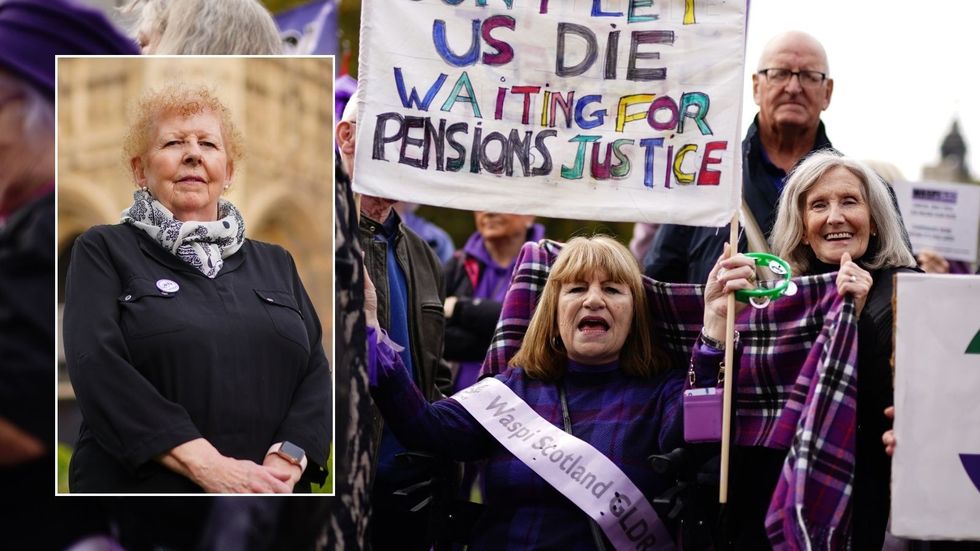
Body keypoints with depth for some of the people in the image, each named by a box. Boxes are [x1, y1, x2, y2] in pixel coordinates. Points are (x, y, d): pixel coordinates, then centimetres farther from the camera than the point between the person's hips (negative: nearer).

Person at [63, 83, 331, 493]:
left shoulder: (275, 262, 14)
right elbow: (98, 368, -13)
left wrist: (285, 463, -15)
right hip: (144, 483, -3)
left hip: (264, 488, 4)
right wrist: (206, 464, -22)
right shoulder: (104, 251, 2)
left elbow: (315, 375, 4)